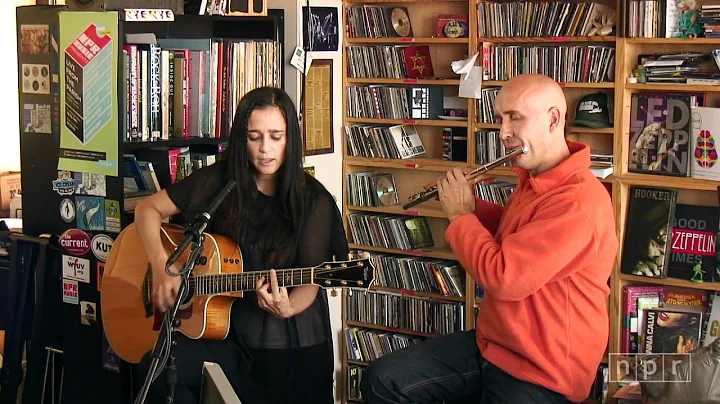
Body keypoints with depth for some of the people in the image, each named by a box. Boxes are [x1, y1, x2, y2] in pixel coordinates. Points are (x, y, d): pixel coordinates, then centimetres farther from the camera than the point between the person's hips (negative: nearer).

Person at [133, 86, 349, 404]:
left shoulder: (314, 202, -5)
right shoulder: (218, 181, 0)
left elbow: (310, 281, -8)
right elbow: (148, 209, 6)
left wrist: (288, 308, -30)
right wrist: (161, 265, -10)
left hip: (294, 344, -1)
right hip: (227, 330, 2)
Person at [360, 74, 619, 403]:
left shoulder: (579, 202, -25)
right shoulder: (531, 180, 6)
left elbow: (503, 277, -29)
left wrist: (459, 215, -14)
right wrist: (472, 206, 8)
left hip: (542, 377, -9)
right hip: (489, 344, 9)